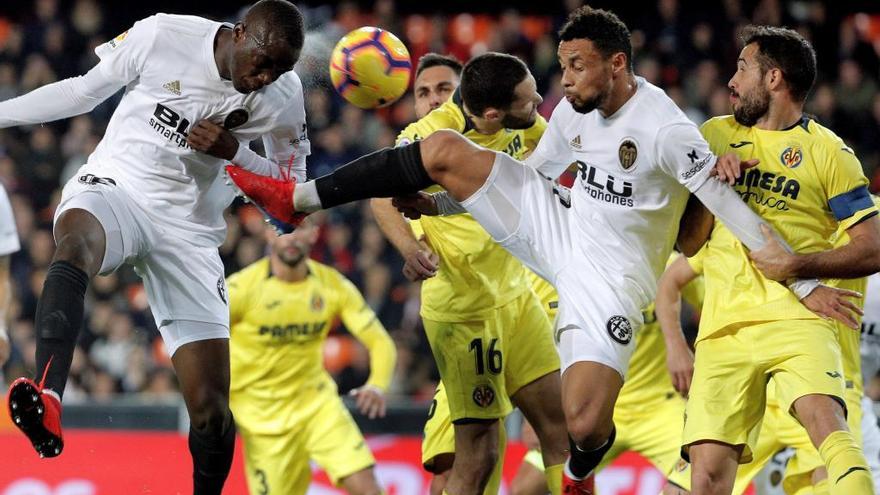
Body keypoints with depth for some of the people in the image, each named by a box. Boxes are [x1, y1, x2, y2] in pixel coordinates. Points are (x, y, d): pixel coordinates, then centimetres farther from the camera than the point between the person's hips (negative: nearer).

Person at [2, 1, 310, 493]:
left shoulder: (283, 95, -5)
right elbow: (83, 92, 5)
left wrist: (233, 151, -12)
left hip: (190, 232, 3)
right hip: (115, 189, -3)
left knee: (212, 406, -4)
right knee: (77, 242, -41)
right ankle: (47, 400, -60)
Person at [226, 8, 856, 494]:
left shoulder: (664, 130, -23)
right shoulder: (574, 110, 0)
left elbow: (733, 207, -22)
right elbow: (532, 175, 18)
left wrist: (806, 283, -24)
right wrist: (439, 205, 13)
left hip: (610, 273, -6)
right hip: (555, 226, 6)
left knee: (585, 424, -21)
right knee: (443, 149, -7)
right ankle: (300, 199, 3)